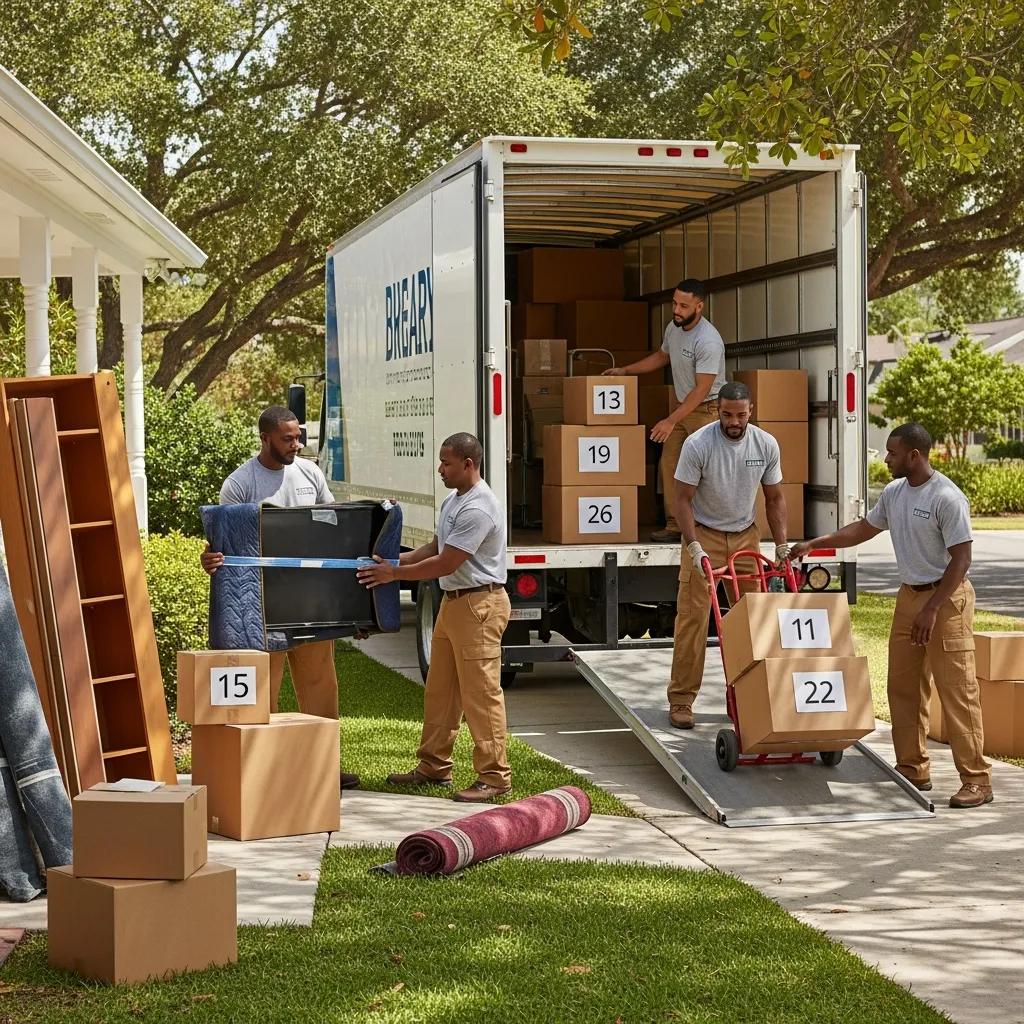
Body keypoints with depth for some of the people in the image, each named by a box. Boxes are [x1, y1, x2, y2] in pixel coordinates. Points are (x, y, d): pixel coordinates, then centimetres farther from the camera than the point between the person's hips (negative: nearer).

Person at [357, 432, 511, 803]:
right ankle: (434, 767, 24)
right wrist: (396, 560, 10)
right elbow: (435, 547, 23)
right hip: (454, 602, 11)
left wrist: (395, 573, -12)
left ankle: (494, 776, -2)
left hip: (479, 605, -11)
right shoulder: (453, 502, 14)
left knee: (481, 693, -7)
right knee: (439, 690, 15)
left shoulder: (478, 509, -20)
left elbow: (446, 564, -20)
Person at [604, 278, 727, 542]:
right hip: (683, 405, 9)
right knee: (669, 465, 7)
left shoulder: (709, 341, -27)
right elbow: (662, 356, 23)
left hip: (707, 409, -9)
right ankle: (675, 525, 12)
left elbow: (702, 389, -28)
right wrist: (625, 370, 18)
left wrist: (671, 421, -30)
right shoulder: (673, 327, 2)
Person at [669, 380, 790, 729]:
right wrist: (694, 547, -21)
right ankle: (681, 700, -3)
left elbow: (774, 498, 5)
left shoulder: (766, 445, -6)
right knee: (692, 617, -8)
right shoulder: (697, 444, -17)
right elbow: (683, 499, -13)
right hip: (705, 534, -4)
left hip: (746, 536, 4)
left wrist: (782, 546, -2)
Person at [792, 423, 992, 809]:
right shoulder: (893, 493, 7)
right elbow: (863, 529, 23)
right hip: (909, 594, 9)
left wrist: (931, 610, -21)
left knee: (957, 691, -9)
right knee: (903, 686, 12)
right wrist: (813, 544, 20)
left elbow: (961, 559, -18)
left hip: (946, 597, -9)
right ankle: (912, 770, 21)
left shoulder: (947, 498, -18)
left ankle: (976, 780, -6)